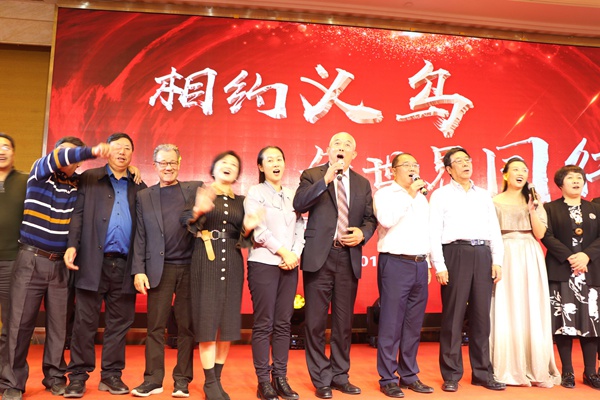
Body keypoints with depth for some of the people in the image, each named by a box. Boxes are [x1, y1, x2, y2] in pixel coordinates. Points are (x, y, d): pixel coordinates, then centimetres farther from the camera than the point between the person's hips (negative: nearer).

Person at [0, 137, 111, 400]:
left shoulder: (77, 182, 6)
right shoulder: (40, 172, -1)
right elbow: (56, 159, -20)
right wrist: (91, 151, -33)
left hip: (61, 263, 3)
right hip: (32, 260, -2)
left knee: (59, 323, 5)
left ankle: (55, 376, 19)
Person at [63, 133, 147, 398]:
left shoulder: (139, 187, 14)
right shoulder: (88, 179, 9)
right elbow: (78, 214, 0)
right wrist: (72, 246, -10)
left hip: (125, 265, 2)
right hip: (93, 262, -2)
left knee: (119, 322, 7)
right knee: (85, 321, 3)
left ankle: (111, 374, 17)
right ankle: (78, 375, 13)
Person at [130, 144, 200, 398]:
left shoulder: (195, 189, 7)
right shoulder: (144, 196, 10)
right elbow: (140, 236, 6)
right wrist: (138, 270, -1)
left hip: (190, 267, 0)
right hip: (159, 269, 1)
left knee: (187, 326, 5)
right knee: (155, 326, 4)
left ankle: (182, 379, 15)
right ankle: (153, 379, 14)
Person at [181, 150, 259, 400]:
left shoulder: (241, 201, 13)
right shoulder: (201, 193, 3)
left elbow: (242, 238, 13)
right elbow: (186, 223, -6)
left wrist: (248, 228, -8)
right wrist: (198, 211, -26)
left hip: (232, 263, 4)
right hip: (206, 261, -4)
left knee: (228, 321, 6)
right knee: (207, 319, -3)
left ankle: (217, 379, 19)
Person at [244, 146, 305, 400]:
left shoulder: (292, 195, 14)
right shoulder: (255, 193, 0)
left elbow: (300, 228, 8)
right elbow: (259, 230, -9)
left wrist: (295, 254, -7)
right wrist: (283, 252, -11)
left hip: (290, 265, 5)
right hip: (263, 264, -4)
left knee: (283, 323, 7)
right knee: (263, 324, -2)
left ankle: (280, 378, 15)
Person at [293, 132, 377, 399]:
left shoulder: (362, 184, 14)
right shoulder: (312, 176, 3)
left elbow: (370, 218, 14)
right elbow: (299, 205, -14)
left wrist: (363, 233, -7)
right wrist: (326, 180, -20)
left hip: (349, 257, 3)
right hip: (319, 256, -3)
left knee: (344, 321, 11)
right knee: (316, 321, 2)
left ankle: (340, 376, 25)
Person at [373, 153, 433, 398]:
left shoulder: (422, 197, 18)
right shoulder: (384, 194, -1)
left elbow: (426, 232, 20)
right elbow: (386, 220, -20)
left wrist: (427, 264, 15)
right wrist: (409, 194, -14)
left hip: (420, 265, 6)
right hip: (395, 263, -6)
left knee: (414, 324, 10)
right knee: (391, 324, -2)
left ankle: (409, 376, 20)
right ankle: (388, 379, 7)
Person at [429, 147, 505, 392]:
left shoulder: (484, 195, 18)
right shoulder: (441, 195, 4)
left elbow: (494, 229, 14)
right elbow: (434, 233, -3)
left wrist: (497, 260, 4)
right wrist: (439, 265, -11)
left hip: (482, 255, 4)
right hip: (455, 254, -4)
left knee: (481, 315, 8)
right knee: (453, 316, 0)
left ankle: (482, 373, 19)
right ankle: (451, 375, 10)